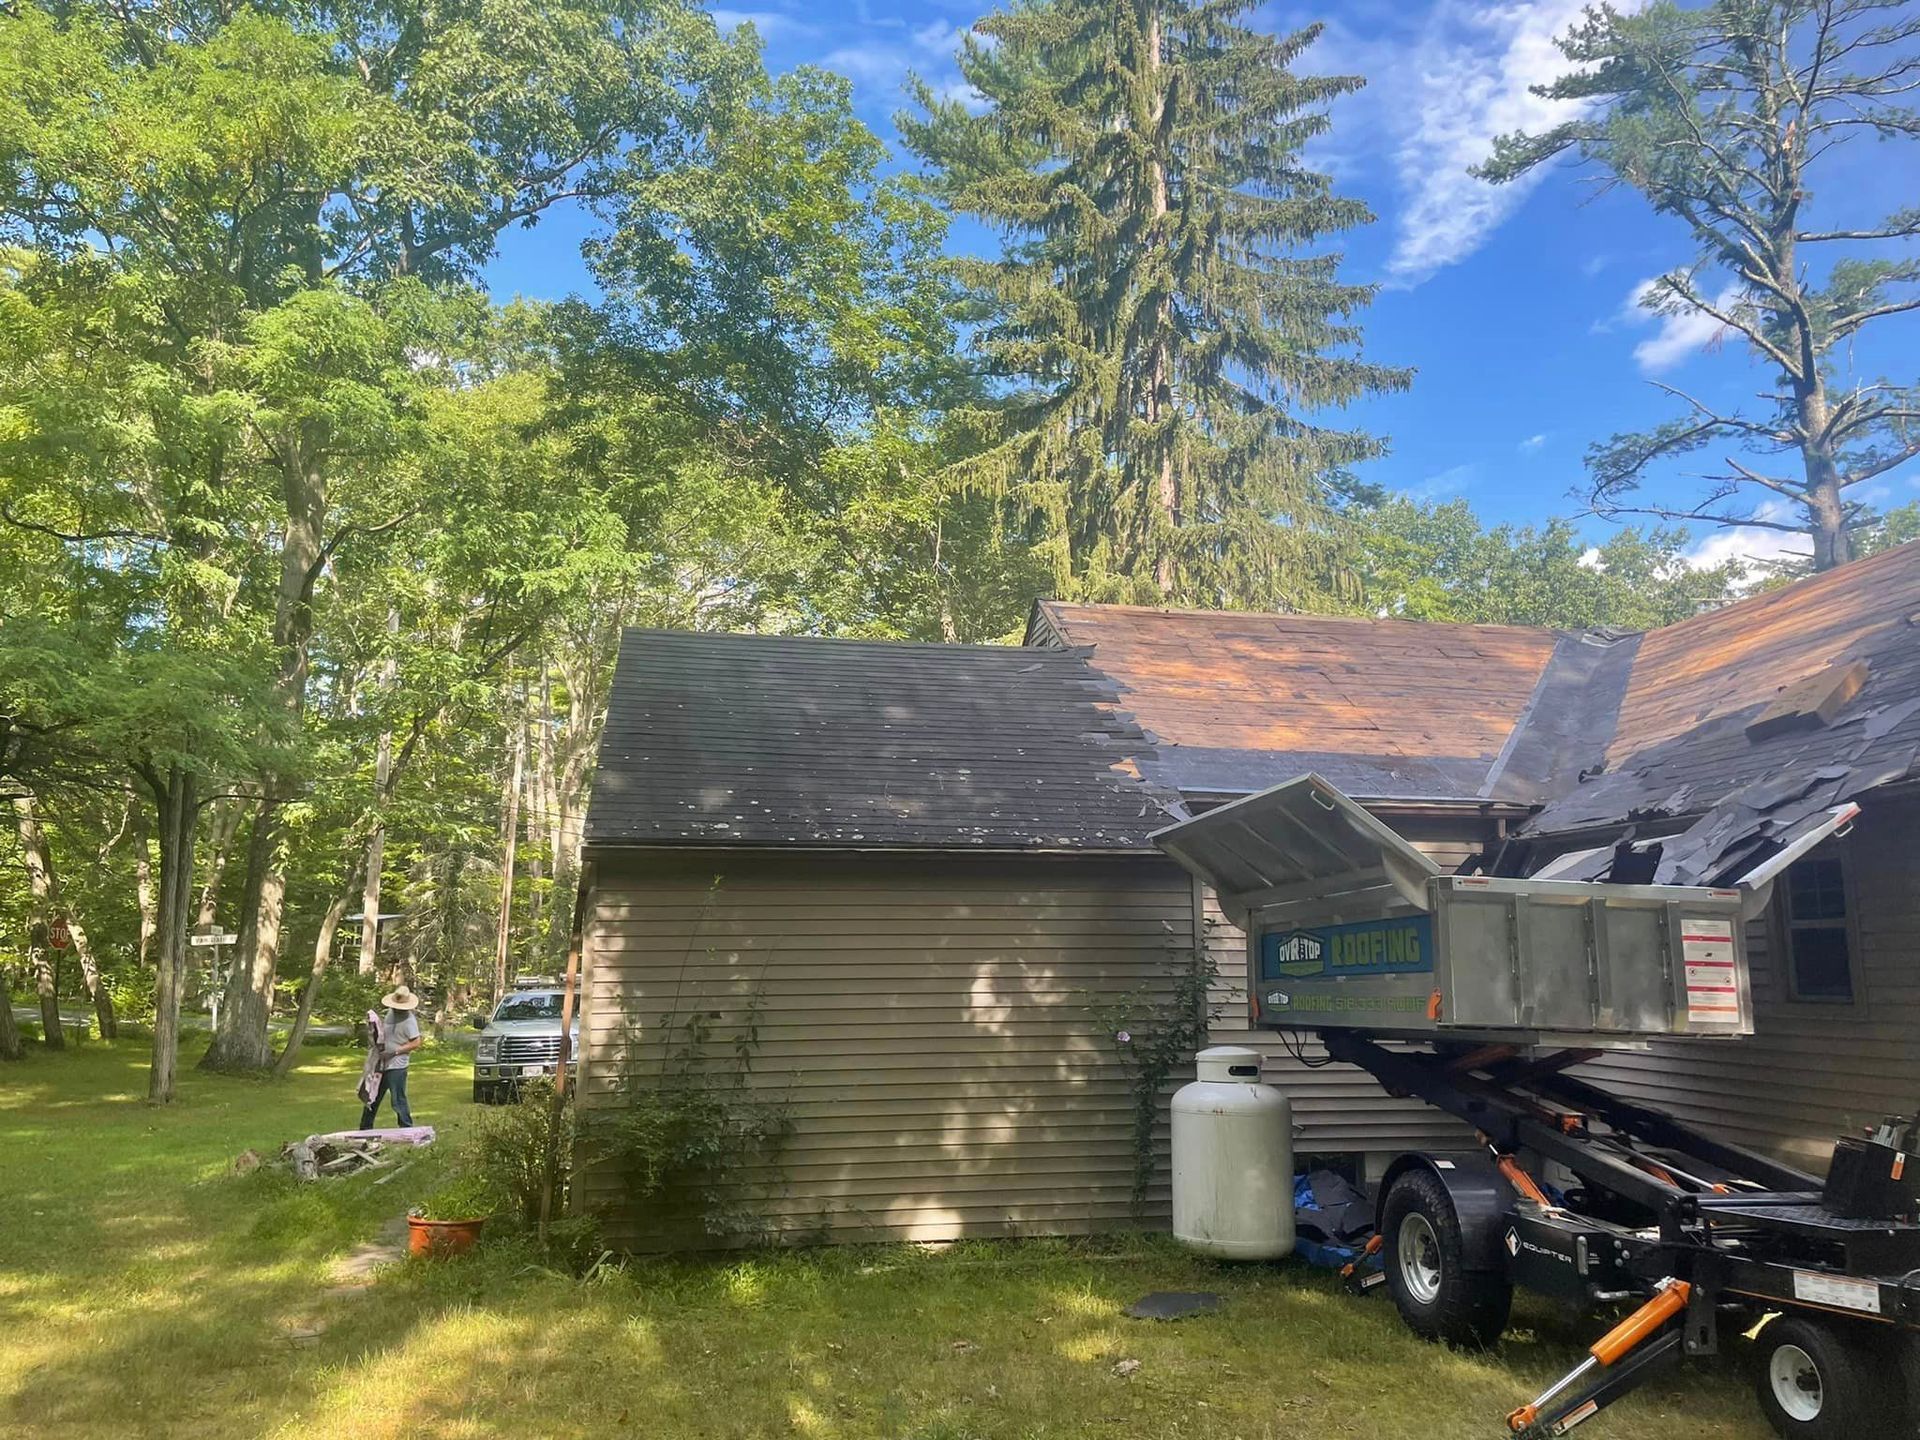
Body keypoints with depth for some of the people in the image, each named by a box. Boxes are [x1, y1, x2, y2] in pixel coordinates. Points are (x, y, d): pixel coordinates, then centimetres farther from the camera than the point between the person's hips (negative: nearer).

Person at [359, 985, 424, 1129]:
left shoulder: (409, 1020, -16)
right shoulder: (390, 1013, 8)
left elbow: (416, 1043, -19)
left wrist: (394, 1052, -21)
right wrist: (378, 1041, 1)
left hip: (397, 1067, -8)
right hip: (382, 1064, 8)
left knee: (398, 1101, -5)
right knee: (372, 1098, 17)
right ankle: (365, 1129, 31)